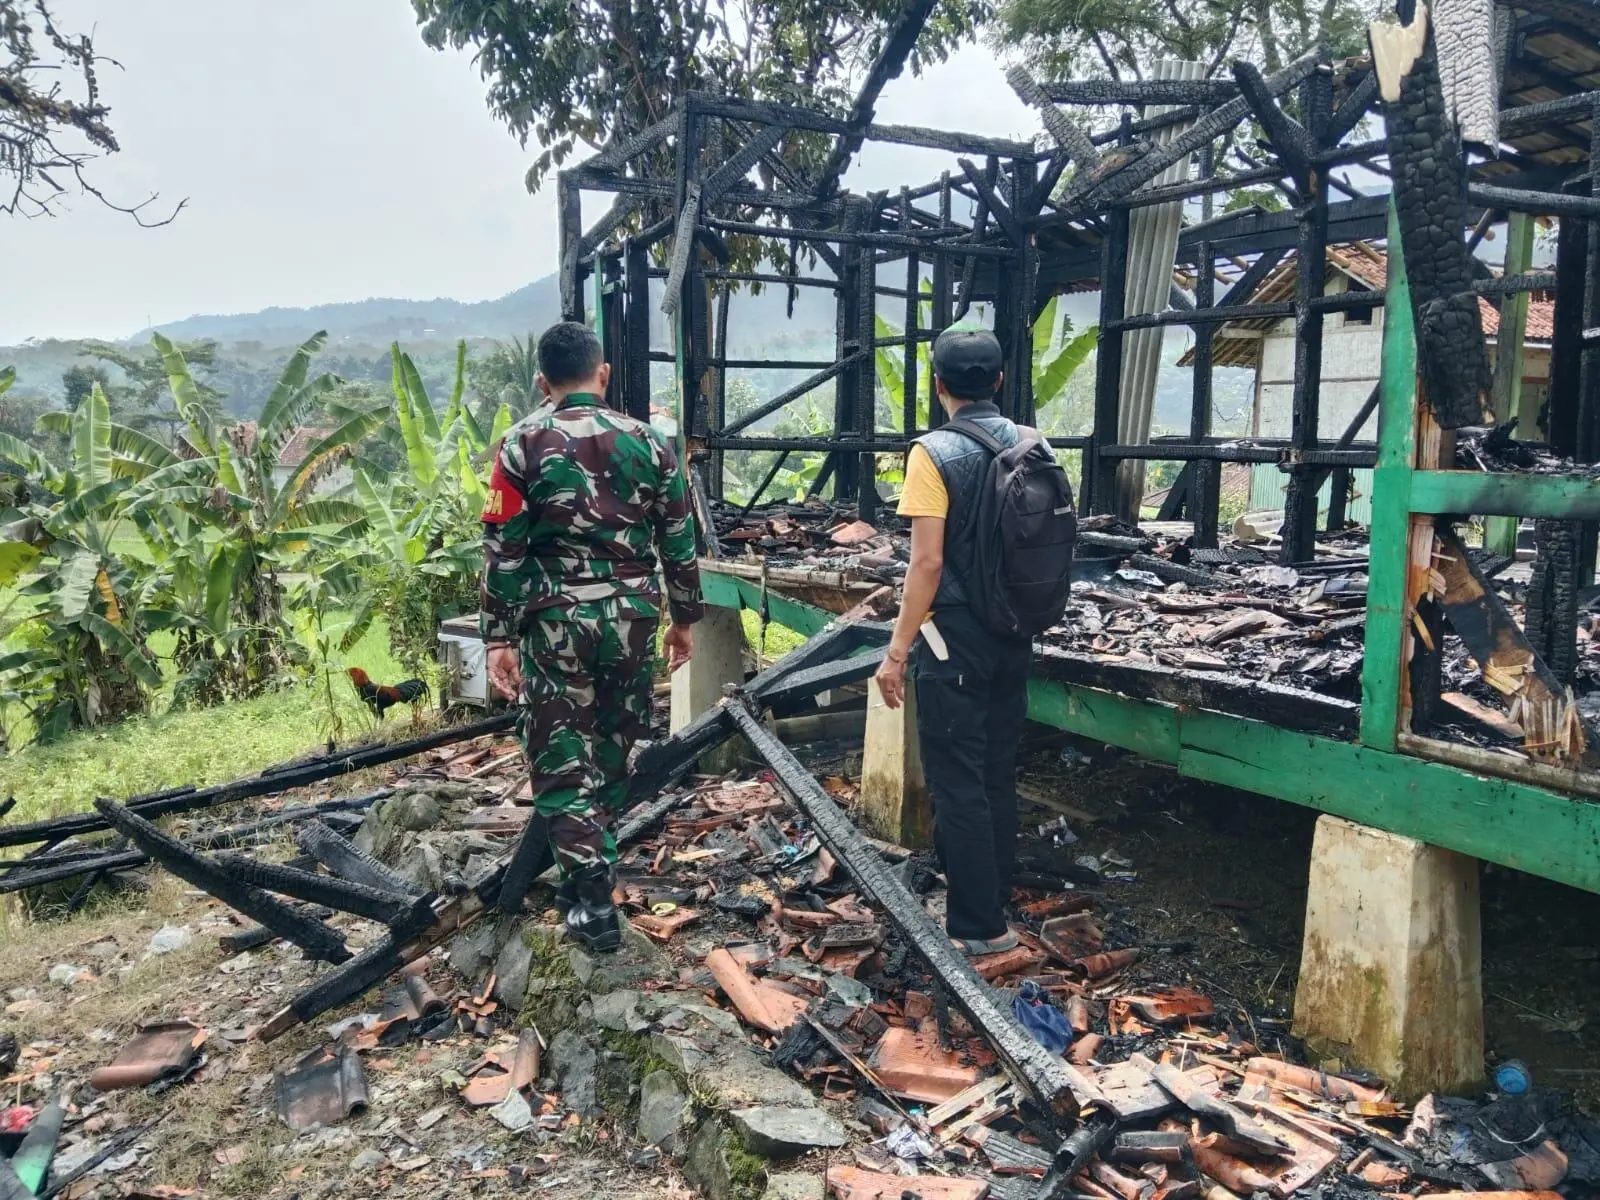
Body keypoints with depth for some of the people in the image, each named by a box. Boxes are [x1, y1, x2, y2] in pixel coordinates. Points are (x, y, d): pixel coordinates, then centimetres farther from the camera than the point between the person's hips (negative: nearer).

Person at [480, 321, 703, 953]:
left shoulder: (522, 443, -3)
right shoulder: (646, 440, 4)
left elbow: (503, 550, -7)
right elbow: (678, 541, 6)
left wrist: (499, 637, -2)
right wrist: (684, 618, 16)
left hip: (556, 620, -3)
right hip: (632, 616, 3)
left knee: (562, 760, 7)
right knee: (612, 751, 18)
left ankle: (594, 902, 6)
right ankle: (588, 871, 33)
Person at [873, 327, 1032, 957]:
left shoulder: (935, 452, -14)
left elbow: (928, 562, -18)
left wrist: (897, 651, -13)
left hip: (955, 638, -7)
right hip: (1015, 637, 7)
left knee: (957, 783, 2)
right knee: (998, 774, 17)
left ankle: (978, 927, 10)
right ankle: (995, 899, 30)